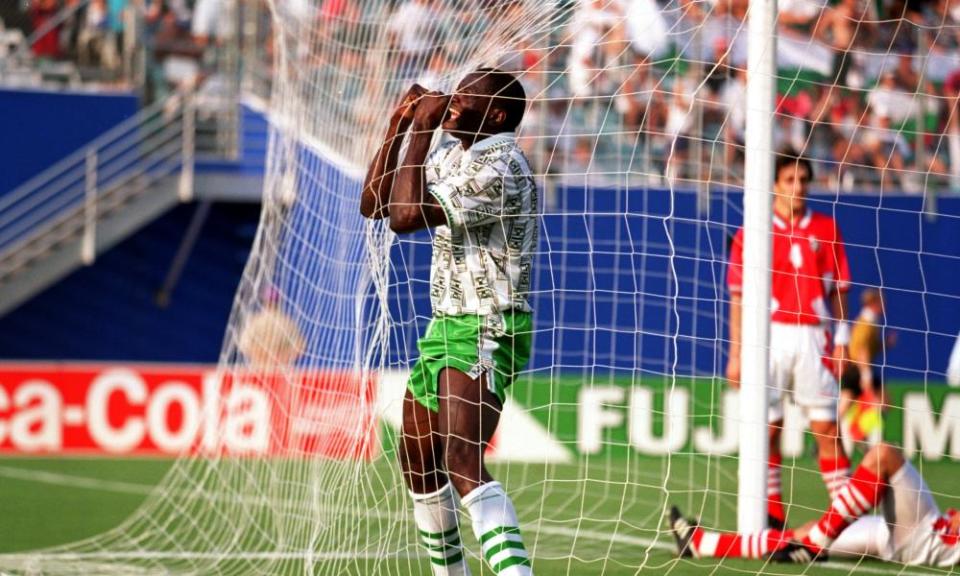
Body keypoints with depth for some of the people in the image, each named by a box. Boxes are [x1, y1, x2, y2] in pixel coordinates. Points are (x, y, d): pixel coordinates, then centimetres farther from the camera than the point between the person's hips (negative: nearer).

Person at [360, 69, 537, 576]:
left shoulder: (499, 167, -18)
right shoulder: (451, 156, 12)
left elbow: (406, 216, -25)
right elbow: (373, 204, 13)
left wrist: (420, 131, -18)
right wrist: (398, 126, 4)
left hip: (486, 331, -10)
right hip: (447, 326, 10)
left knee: (461, 462, -27)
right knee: (417, 463, 18)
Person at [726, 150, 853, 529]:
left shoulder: (826, 230, 8)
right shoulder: (751, 234, 3)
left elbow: (838, 291, 9)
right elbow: (739, 296, 3)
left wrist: (841, 343, 2)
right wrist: (736, 352, -1)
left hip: (813, 337, 1)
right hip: (769, 337, -1)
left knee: (827, 428, -2)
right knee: (768, 428, 1)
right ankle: (773, 517, 7)